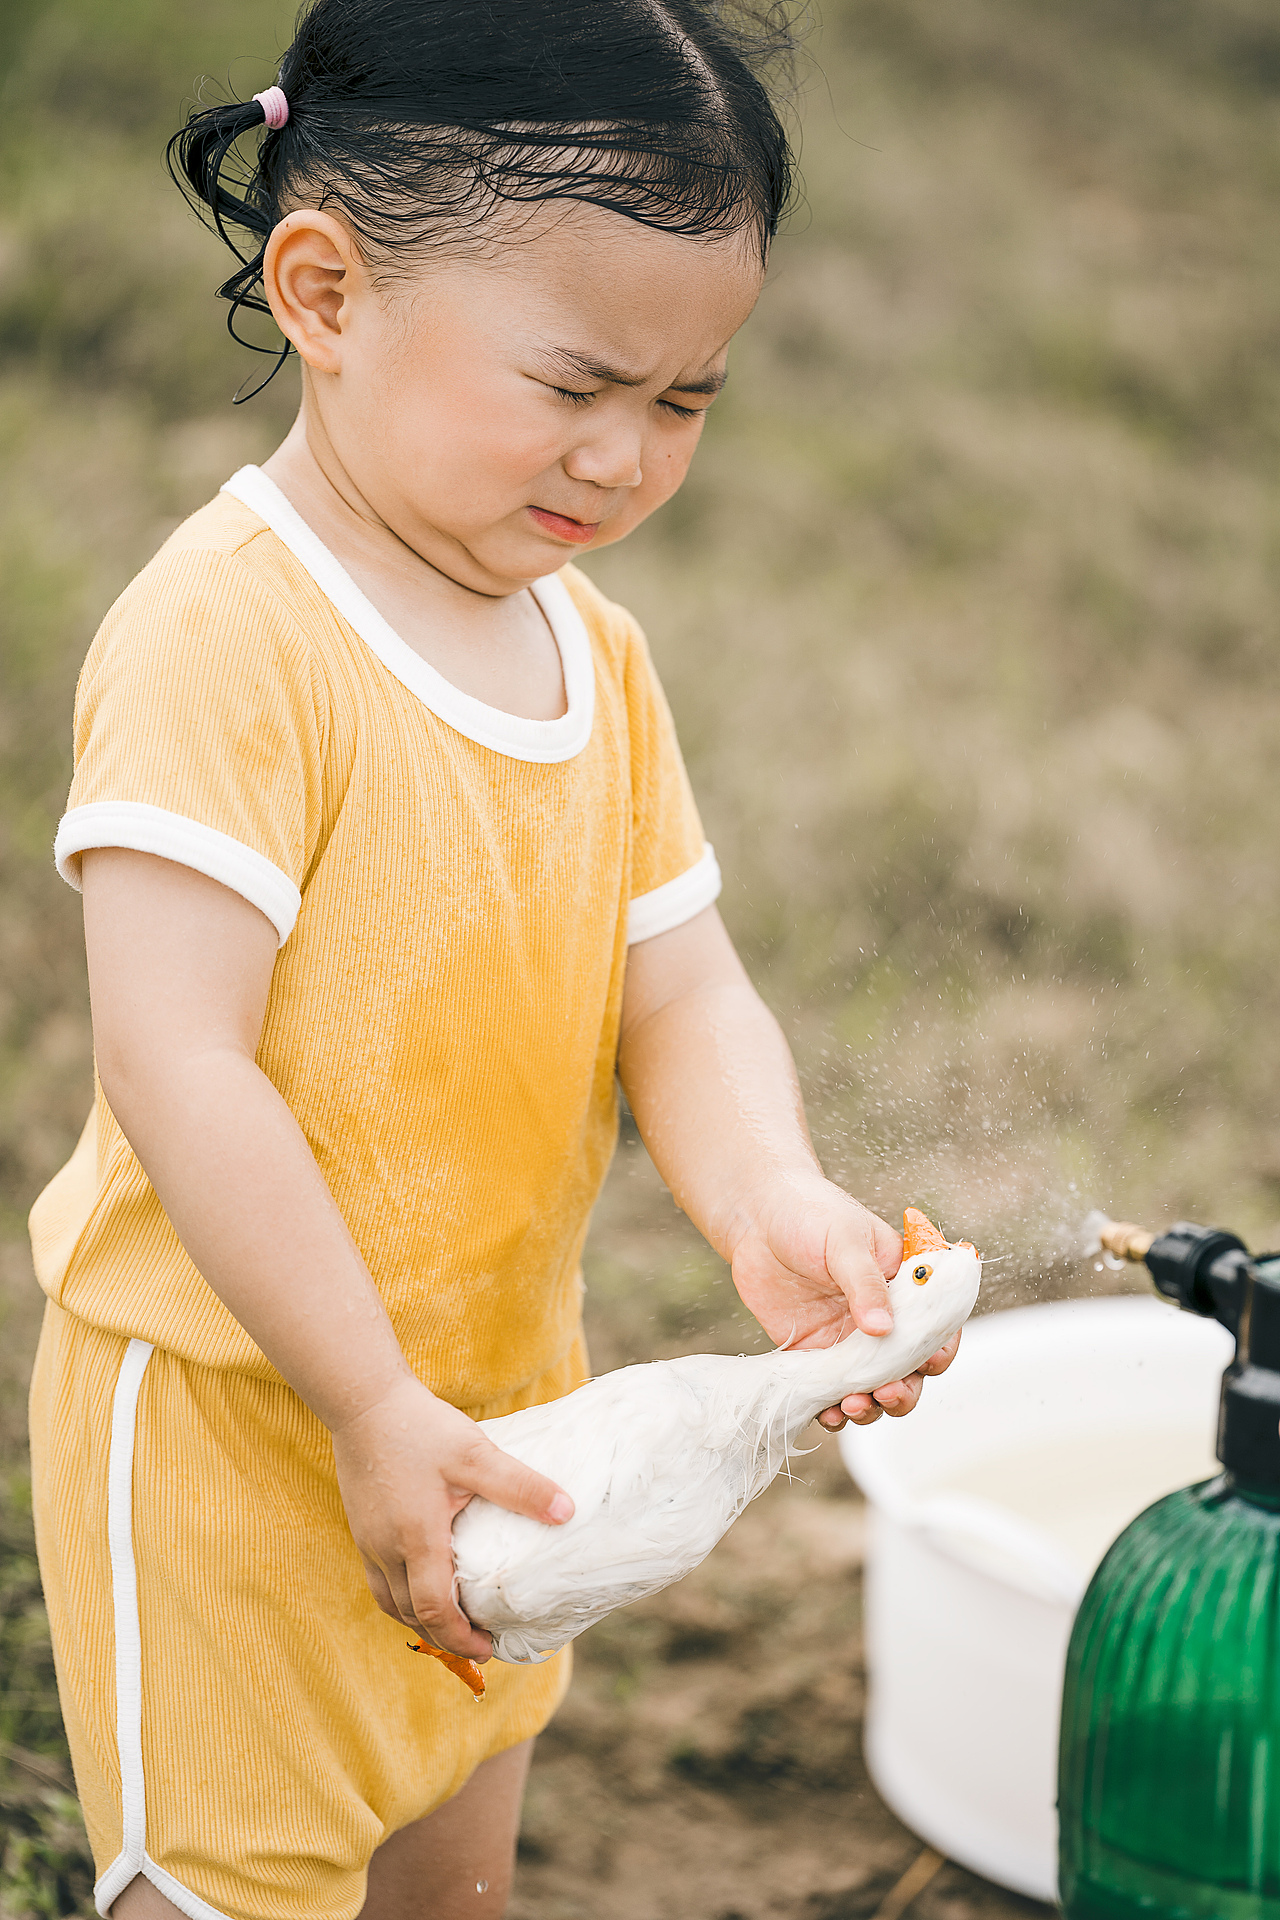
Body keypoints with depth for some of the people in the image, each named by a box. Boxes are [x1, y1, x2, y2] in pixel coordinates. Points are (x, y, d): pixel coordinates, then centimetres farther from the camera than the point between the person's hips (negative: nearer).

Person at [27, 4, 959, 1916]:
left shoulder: (592, 645, 3)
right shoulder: (224, 638, -23)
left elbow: (680, 988, 1)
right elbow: (178, 1071, -27)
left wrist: (769, 1198, -19)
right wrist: (369, 1410, -26)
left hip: (496, 1395, 8)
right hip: (230, 1417, -7)